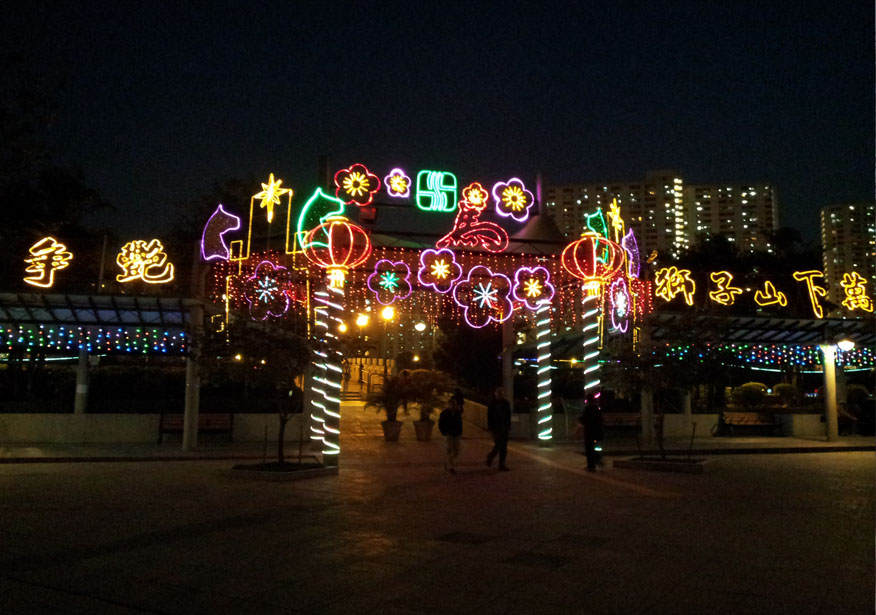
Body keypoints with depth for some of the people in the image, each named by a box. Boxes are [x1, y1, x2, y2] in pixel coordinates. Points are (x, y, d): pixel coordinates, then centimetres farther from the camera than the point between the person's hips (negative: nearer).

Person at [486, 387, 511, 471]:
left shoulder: (506, 403, 6)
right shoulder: (492, 404, -6)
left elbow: (508, 416, 12)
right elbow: (489, 417, -6)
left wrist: (508, 426, 8)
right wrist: (490, 428, -10)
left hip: (504, 428, 5)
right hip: (496, 428, -5)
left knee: (504, 446, 4)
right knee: (498, 445, -9)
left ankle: (501, 464, 11)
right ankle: (490, 456, 19)